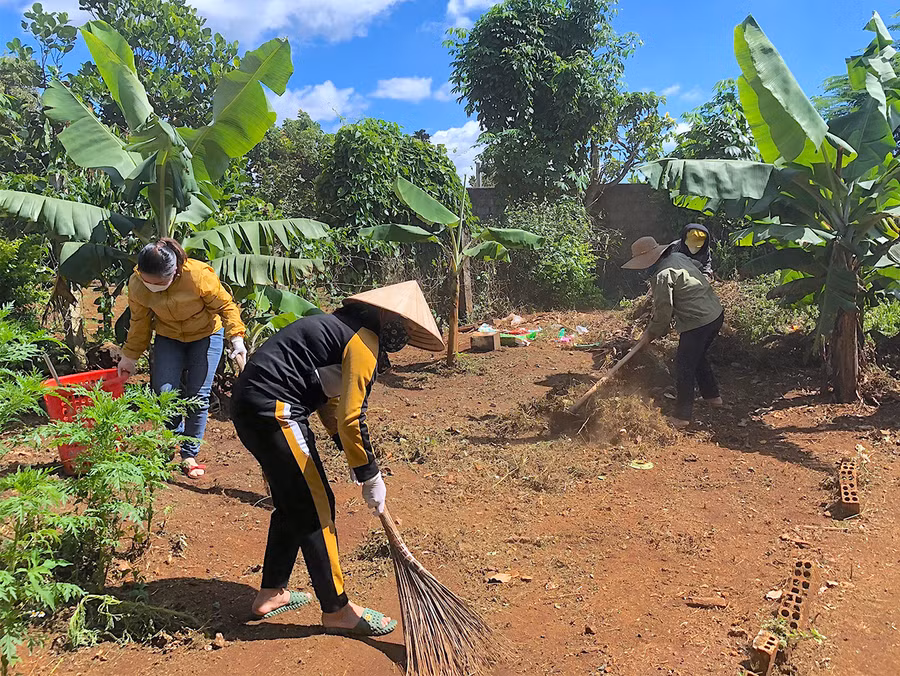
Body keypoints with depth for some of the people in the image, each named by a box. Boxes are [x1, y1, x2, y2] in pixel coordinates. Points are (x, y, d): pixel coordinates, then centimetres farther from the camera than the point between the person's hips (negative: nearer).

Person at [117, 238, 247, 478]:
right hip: (168, 338, 3)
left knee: (198, 396, -3)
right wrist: (129, 356, 3)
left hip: (206, 335, -2)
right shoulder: (136, 284, -19)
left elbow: (225, 306, -17)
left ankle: (190, 455, 11)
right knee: (164, 392, -9)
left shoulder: (199, 276, -32)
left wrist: (236, 337, -27)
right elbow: (140, 322, -2)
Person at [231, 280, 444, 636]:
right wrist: (370, 477, -6)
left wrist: (357, 460, 21)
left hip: (249, 405, 10)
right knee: (315, 508, -1)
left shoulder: (341, 326, 20)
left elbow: (330, 404, 24)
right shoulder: (364, 341, -11)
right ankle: (337, 610, 11)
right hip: (273, 410, -10)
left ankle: (270, 593, 33)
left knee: (294, 503, 21)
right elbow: (351, 418, -16)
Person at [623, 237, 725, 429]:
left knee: (684, 368, 1)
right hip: (716, 314, 10)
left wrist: (651, 333, 3)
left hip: (697, 323, -10)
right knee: (698, 357, 28)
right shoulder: (679, 257, 8)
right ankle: (712, 395, 41)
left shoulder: (662, 276, -18)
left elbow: (663, 312, -15)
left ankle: (682, 417, 7)